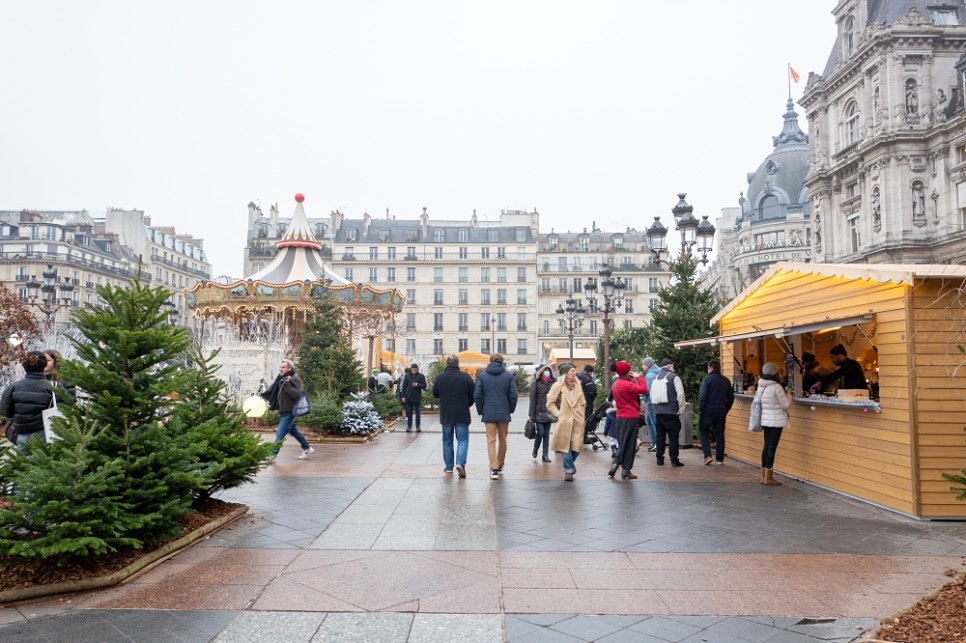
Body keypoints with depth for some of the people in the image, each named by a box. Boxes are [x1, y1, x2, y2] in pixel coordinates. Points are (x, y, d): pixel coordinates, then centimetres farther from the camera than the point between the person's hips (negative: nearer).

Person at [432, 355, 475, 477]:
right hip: (462, 415, -2)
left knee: (447, 441, 14)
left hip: (445, 415, 2)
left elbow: (435, 394, 6)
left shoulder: (439, 377, -5)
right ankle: (460, 463, -13)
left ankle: (448, 467, 18)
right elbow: (473, 395, -3)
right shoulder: (466, 377, -8)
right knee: (463, 440, 5)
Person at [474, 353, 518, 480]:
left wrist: (481, 411, 8)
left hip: (488, 414, -1)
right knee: (502, 440, 16)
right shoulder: (509, 376, -1)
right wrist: (511, 410, 10)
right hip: (504, 414, 1)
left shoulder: (482, 375, 0)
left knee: (491, 441, 1)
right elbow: (513, 395, -5)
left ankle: (494, 468, -9)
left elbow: (477, 395, -3)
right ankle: (500, 465, 29)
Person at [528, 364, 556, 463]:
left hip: (549, 413, 3)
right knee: (540, 432, -5)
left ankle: (545, 455, 15)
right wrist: (531, 414, -6)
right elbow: (532, 399, -4)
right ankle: (535, 451, 18)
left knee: (547, 434, 7)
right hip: (539, 413, -3)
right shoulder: (536, 383, -4)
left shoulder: (553, 382, 4)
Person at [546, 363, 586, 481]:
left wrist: (582, 416, 8)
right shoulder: (558, 386, -5)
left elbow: (583, 403, 18)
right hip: (564, 421, -4)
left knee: (577, 446, 1)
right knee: (565, 446, -1)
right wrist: (558, 414, -10)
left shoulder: (578, 386, 10)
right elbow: (550, 403, -3)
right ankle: (568, 470, 13)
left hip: (578, 422, 4)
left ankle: (570, 462, 30)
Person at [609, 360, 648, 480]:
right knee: (630, 445, 1)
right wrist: (639, 377, -14)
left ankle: (615, 464, 6)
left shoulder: (615, 385, 10)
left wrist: (633, 380, 6)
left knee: (622, 443, 16)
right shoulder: (628, 384, -17)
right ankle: (626, 470, 5)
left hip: (621, 417, 8)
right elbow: (643, 390, -26)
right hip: (631, 417, -8)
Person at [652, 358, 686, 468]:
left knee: (660, 436, 12)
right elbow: (680, 394, -12)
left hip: (658, 412, 6)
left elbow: (651, 395, 15)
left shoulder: (656, 378, 12)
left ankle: (659, 459, 15)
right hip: (671, 412, -6)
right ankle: (674, 460, -1)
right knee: (673, 437, -1)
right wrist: (681, 410, -5)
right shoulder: (674, 377, -6)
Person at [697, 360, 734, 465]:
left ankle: (708, 455, -6)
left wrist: (700, 409, -7)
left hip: (708, 410, -5)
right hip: (721, 412, 5)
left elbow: (702, 396, -15)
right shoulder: (726, 381, 9)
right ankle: (719, 458, 14)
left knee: (703, 432, 8)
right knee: (719, 434, 11)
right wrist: (726, 409, 17)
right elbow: (731, 397, 12)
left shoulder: (707, 379, -10)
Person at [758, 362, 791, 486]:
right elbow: (785, 404, -10)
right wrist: (788, 394, 8)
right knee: (772, 448, -2)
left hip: (765, 420, 7)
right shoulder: (776, 387, -17)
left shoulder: (761, 386, 5)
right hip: (776, 421, -7)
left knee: (766, 446, 13)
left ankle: (764, 475, 18)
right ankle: (768, 478, 3)